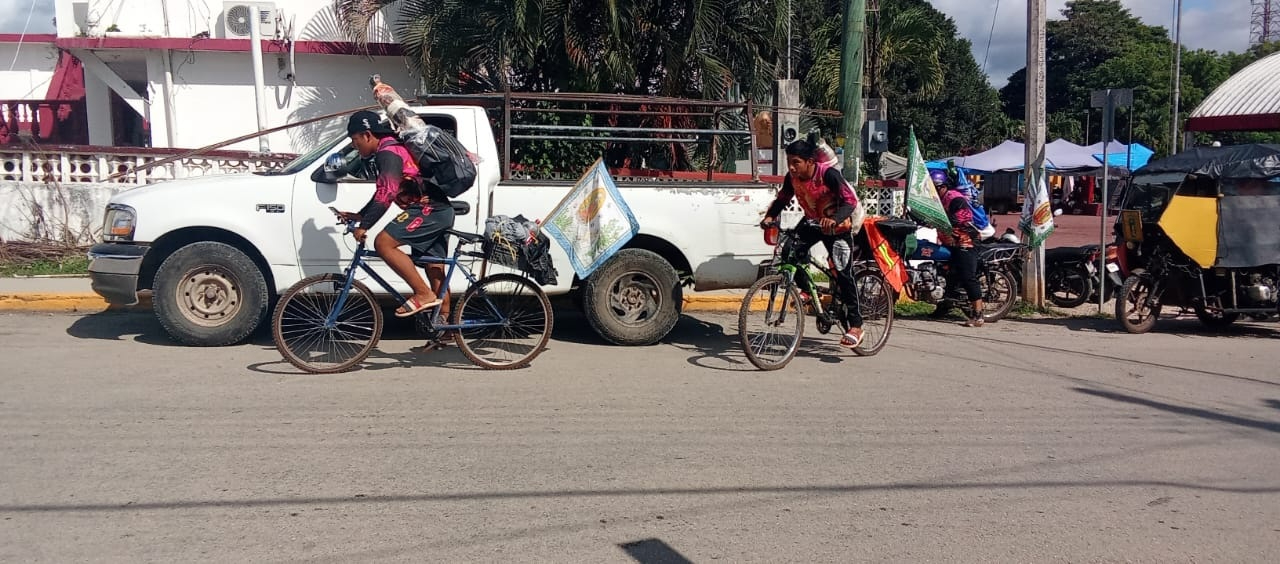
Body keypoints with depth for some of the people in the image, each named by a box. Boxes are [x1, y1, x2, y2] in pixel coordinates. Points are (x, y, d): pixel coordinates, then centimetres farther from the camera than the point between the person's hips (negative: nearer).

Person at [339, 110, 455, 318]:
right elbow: (382, 192, 27)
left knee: (383, 243, -16)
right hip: (440, 210, 11)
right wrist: (360, 215, 23)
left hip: (429, 209, -11)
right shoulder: (392, 149, 21)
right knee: (435, 272, 11)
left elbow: (386, 195, -20)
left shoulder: (387, 152, -11)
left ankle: (423, 294, -14)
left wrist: (364, 226, -17)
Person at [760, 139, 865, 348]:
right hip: (812, 222, 6)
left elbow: (850, 200, -32)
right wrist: (770, 216, -22)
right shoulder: (792, 176, -13)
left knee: (843, 274, -7)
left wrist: (834, 219, -50)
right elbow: (782, 199, -3)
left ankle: (856, 326, -1)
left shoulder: (828, 173, -29)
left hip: (838, 227, -6)